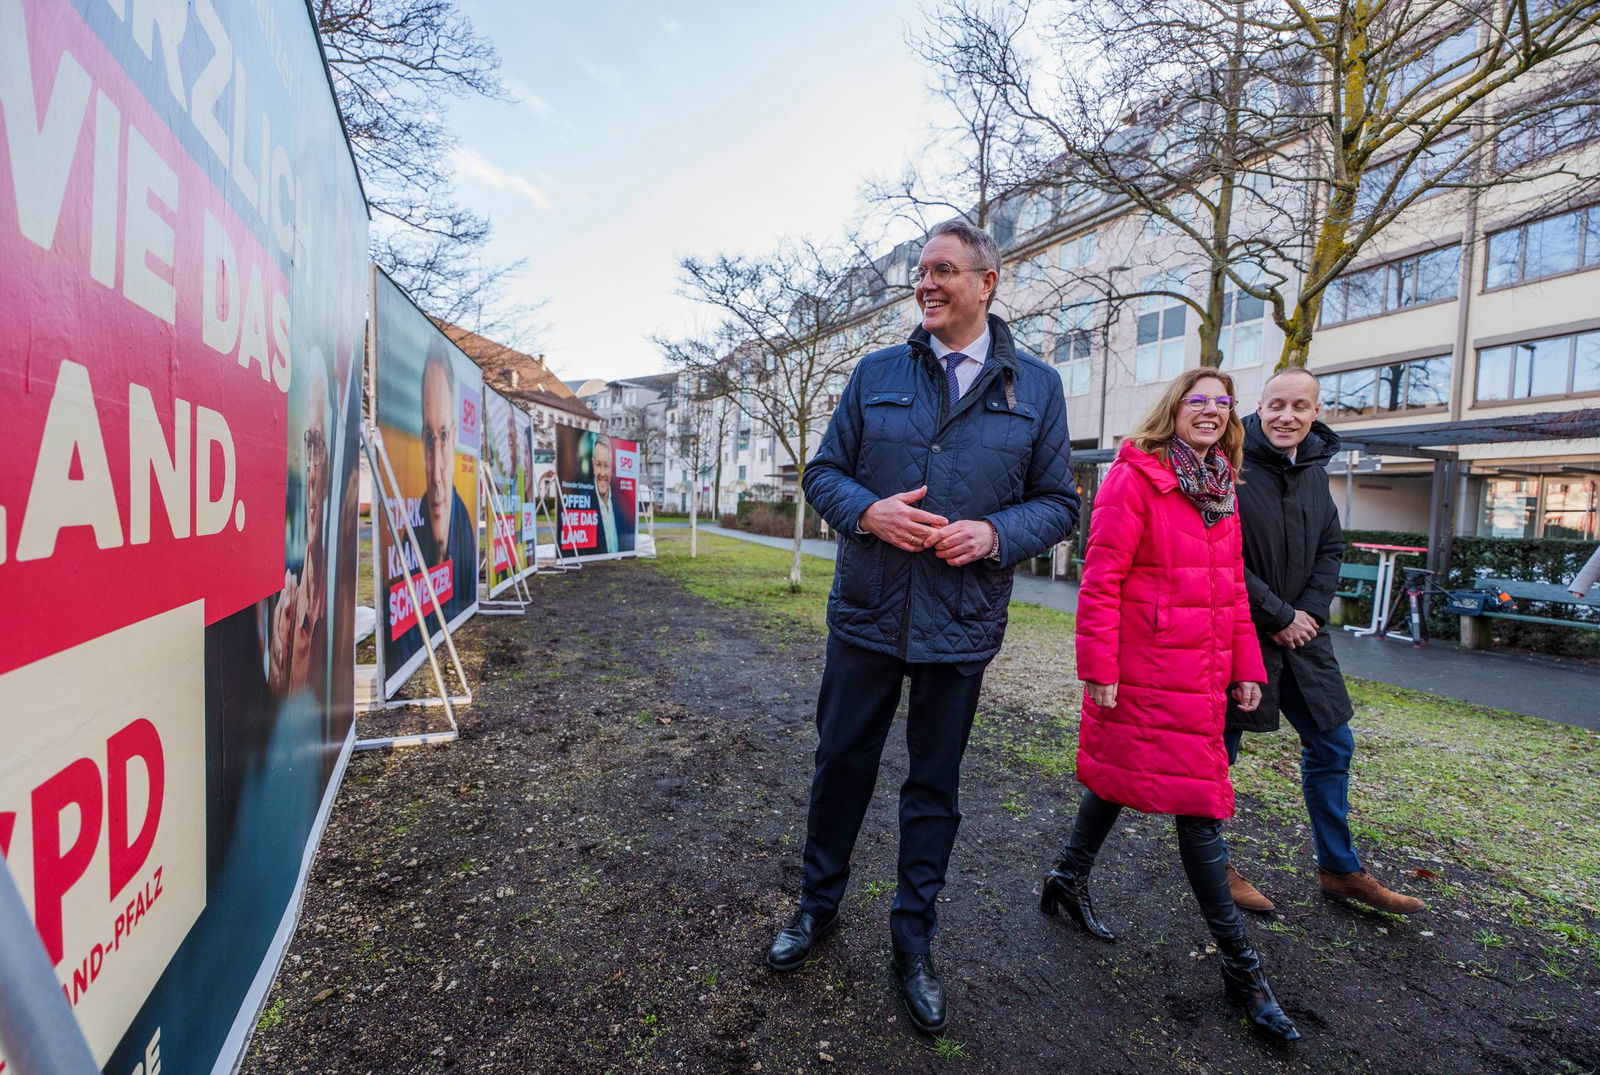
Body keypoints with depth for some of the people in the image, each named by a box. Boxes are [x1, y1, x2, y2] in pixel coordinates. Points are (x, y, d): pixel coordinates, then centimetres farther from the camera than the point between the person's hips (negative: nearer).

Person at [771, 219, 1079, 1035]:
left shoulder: (1036, 387, 3)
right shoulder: (876, 373, 3)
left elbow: (1058, 502, 3)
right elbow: (823, 471, 4)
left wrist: (996, 533, -16)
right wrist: (866, 511, -17)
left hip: (960, 628, 0)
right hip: (865, 615, 1)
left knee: (934, 787, 15)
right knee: (841, 765, 15)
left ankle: (913, 938, 37)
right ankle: (819, 904, 41)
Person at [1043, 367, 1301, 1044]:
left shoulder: (1220, 487, 13)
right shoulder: (1135, 476, -11)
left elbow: (1232, 587, 17)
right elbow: (1101, 578, -15)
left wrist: (1245, 665, 15)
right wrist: (1098, 667, -18)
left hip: (1204, 671, 8)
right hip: (1147, 671, -8)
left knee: (1118, 774, 18)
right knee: (1199, 801, 1)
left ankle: (1069, 879, 38)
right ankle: (1238, 962, 18)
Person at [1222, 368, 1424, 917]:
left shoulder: (1314, 470, 10)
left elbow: (1331, 548, 14)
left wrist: (1310, 611, -1)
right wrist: (1280, 617, -14)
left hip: (1301, 631, 8)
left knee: (1331, 746, 16)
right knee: (1218, 749, 4)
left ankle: (1340, 870, 34)